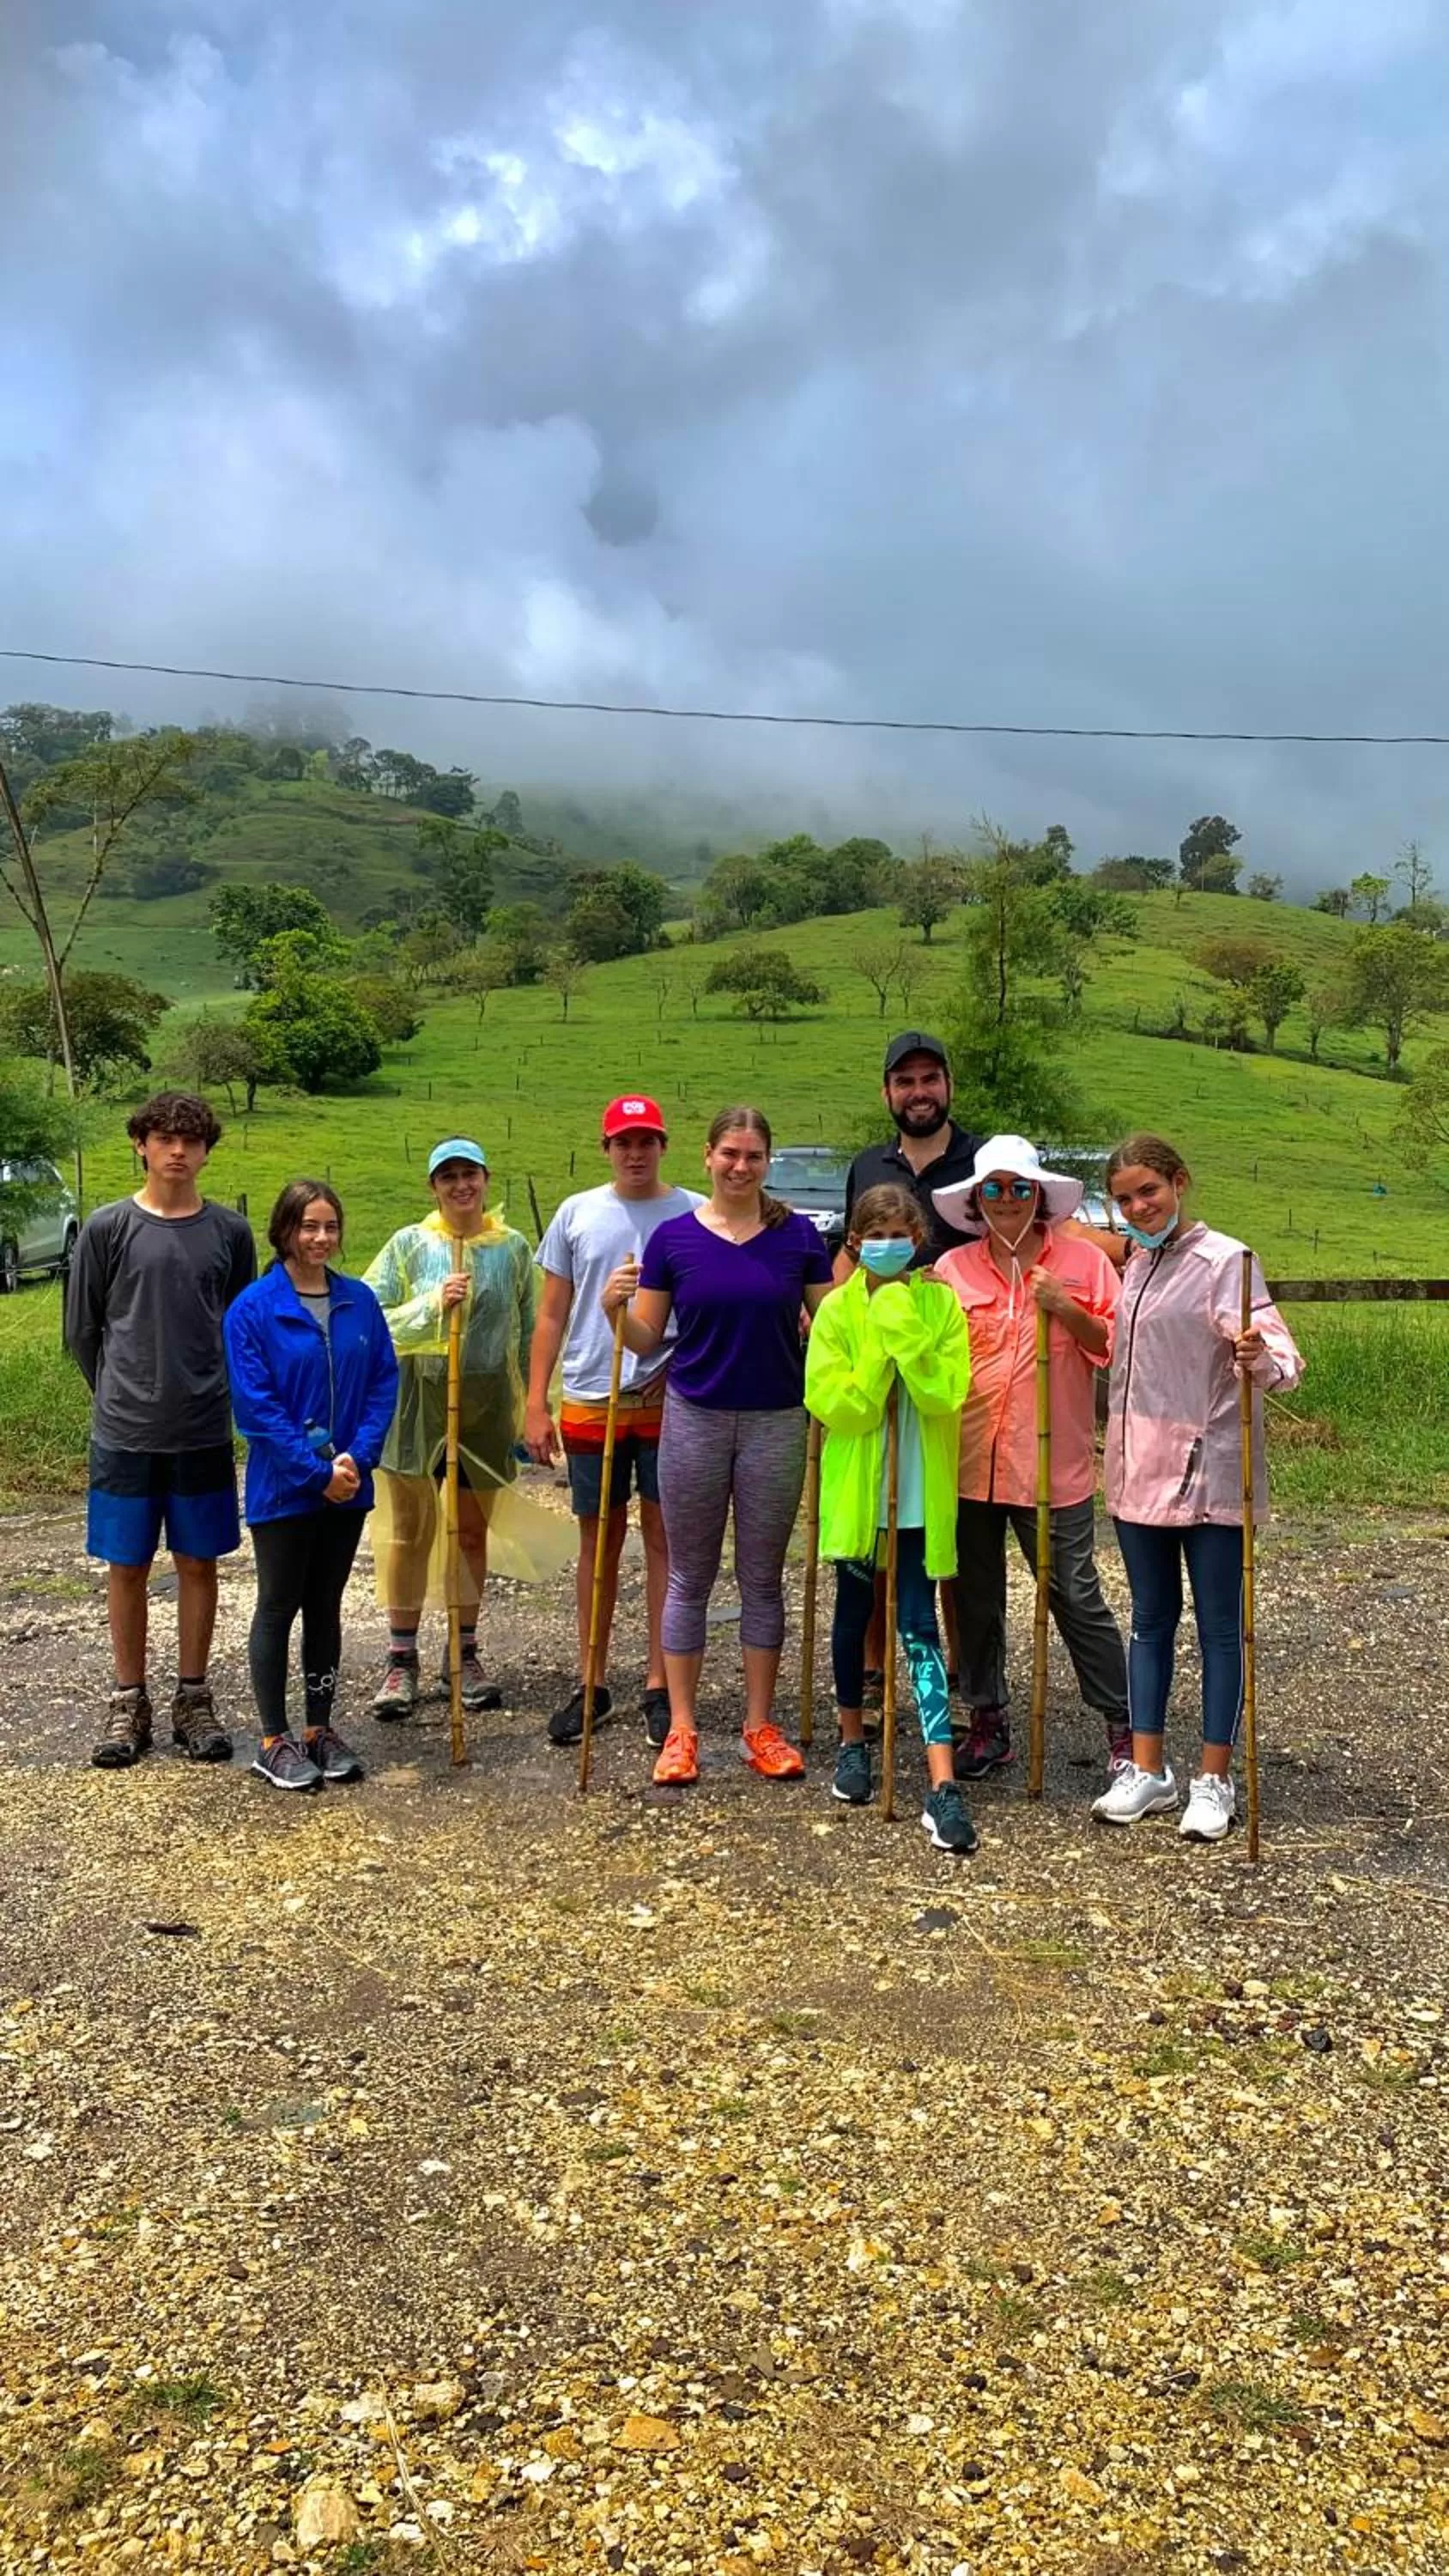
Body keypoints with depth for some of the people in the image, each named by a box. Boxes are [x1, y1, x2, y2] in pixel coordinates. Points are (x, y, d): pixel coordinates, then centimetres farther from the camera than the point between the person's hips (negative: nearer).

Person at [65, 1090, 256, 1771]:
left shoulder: (230, 1231, 1)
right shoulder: (107, 1228, -3)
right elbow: (81, 1330, 5)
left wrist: (209, 1394, 10)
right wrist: (121, 1396, 8)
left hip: (205, 1434, 1)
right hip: (124, 1434, -1)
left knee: (198, 1563, 9)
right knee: (127, 1567, 7)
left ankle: (192, 1698, 21)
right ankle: (129, 1702, 20)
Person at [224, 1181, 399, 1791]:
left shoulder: (360, 1302, 1)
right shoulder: (253, 1309, -11)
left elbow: (383, 1385, 1)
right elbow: (255, 1405, -14)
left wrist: (358, 1456, -12)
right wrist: (318, 1471, -17)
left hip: (348, 1485, 4)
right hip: (282, 1487, -4)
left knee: (326, 1607, 14)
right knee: (278, 1608, 7)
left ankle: (320, 1728, 26)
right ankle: (274, 1740, 18)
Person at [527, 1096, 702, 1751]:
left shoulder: (694, 1214, 0)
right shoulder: (577, 1213, 5)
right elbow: (551, 1316, 7)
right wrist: (536, 1404, 2)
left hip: (667, 1401, -2)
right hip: (591, 1402, 2)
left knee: (663, 1538, 5)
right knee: (598, 1541, 11)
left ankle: (660, 1687, 15)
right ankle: (591, 1683, 22)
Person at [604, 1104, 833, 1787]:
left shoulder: (798, 1236, 0)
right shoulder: (672, 1238, -1)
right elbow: (646, 1341, 2)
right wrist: (615, 1309, -17)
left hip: (776, 1422, 0)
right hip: (695, 1420, 0)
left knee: (761, 1577, 10)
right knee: (689, 1576, 7)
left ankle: (759, 1726, 21)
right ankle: (681, 1728, 17)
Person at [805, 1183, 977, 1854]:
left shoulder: (940, 1305, -2)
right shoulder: (836, 1310, -4)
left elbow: (947, 1395, -14)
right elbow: (836, 1406, -13)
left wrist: (905, 1334, -21)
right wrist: (879, 1343, -19)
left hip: (919, 1493, -1)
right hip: (855, 1489, 1)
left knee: (918, 1627, -3)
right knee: (854, 1616, 16)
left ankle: (941, 1783, -5)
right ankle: (853, 1740, 36)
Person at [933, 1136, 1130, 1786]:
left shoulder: (1082, 1259, 1)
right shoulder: (952, 1268, 5)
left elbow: (1117, 1347, -1)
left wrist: (1065, 1310, -14)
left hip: (1054, 1462, -3)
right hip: (968, 1461, 3)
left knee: (1077, 1598, 2)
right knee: (975, 1597, 13)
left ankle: (1123, 1726, 17)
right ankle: (987, 1721, 28)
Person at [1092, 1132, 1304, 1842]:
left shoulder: (1223, 1259, -11)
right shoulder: (1131, 1263, 11)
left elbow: (1279, 1352, -19)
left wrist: (1261, 1359, -40)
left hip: (1209, 1471, -6)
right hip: (1138, 1468, 7)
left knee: (1219, 1625, 5)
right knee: (1151, 1619, 13)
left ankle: (1213, 1782, 16)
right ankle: (1147, 1771, 22)